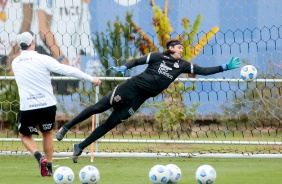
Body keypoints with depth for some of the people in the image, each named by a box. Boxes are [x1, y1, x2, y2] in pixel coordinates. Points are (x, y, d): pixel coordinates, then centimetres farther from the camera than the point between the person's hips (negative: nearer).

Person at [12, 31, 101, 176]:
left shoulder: (15, 63, 5)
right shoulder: (43, 59, -8)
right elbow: (68, 70, -9)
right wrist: (91, 79, -3)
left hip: (27, 108, 1)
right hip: (47, 105, -1)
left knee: (25, 135, 20)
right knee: (47, 133, 23)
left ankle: (39, 157, -6)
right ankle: (48, 167, 21)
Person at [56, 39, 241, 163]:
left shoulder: (182, 65, 5)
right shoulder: (158, 56, -7)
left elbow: (204, 71, 4)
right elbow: (138, 61, -8)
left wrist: (225, 67, -3)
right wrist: (125, 67, -24)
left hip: (140, 98, 4)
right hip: (132, 86, -4)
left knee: (111, 123, 2)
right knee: (100, 107, -4)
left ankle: (80, 147, 9)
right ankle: (66, 127, 12)